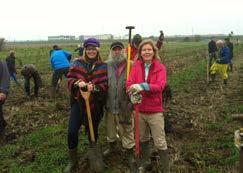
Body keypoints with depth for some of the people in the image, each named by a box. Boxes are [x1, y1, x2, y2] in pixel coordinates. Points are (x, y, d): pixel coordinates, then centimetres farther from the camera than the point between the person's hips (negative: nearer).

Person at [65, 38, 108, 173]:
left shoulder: (103, 67, -2)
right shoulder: (77, 63, 2)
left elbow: (105, 86, -8)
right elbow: (69, 79, -3)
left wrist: (94, 87, -29)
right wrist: (77, 83, -25)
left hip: (95, 104, 0)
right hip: (78, 102, 1)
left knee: (93, 131, 15)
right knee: (72, 131, -5)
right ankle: (73, 160, 16)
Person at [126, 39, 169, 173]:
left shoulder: (160, 67, -8)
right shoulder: (136, 66, 0)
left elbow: (160, 86, -23)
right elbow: (129, 83, -11)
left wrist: (142, 86, -35)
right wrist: (133, 93, -31)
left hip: (155, 110, -3)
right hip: (140, 109, 3)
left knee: (160, 143, 2)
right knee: (143, 139, 22)